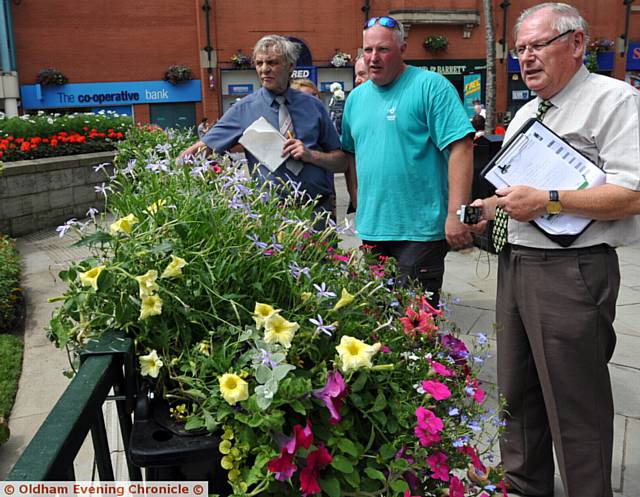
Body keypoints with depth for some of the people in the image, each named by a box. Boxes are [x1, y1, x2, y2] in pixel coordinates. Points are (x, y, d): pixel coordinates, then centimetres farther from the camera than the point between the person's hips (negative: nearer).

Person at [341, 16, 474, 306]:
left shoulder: (431, 86, -8)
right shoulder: (356, 97, 12)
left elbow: (461, 148, -15)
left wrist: (456, 214, -21)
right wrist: (358, 206, 14)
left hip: (419, 230, -6)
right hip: (371, 228, 6)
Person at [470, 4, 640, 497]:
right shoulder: (525, 113, 18)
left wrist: (548, 201, -20)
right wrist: (491, 205, 9)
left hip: (571, 271, -8)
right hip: (516, 264, 9)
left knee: (575, 401, 1)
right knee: (517, 388, 17)